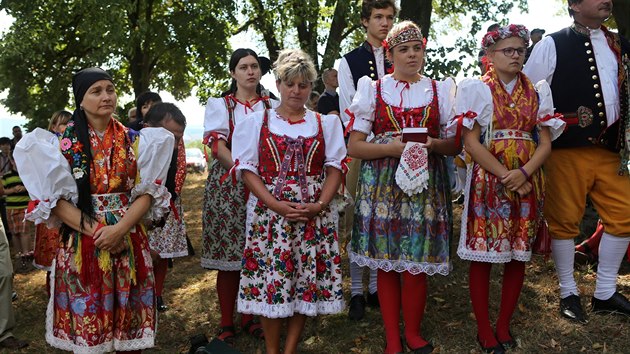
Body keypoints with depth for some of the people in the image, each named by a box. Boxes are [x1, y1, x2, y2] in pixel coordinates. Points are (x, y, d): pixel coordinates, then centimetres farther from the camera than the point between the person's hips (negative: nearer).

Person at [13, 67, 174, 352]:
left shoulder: (135, 141, 6)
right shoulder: (61, 143, 1)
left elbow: (147, 191, 1)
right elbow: (55, 198, -4)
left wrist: (120, 228, -14)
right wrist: (94, 230, -15)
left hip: (128, 241, 2)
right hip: (81, 245, -1)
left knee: (129, 319, 7)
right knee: (86, 319, 3)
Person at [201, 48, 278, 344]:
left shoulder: (272, 106, 12)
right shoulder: (220, 105, 8)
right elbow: (216, 144, -6)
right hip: (228, 186, -2)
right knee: (228, 256, -2)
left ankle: (248, 317, 18)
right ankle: (226, 323, 8)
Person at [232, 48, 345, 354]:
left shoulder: (327, 123, 11)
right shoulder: (256, 121, 7)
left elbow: (335, 167, 5)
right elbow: (247, 168, -1)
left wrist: (320, 205, -11)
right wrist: (276, 205, -13)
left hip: (315, 214, 2)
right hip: (269, 212, -1)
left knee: (308, 277, 2)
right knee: (270, 275, -1)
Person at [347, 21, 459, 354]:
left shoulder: (440, 90, 11)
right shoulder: (373, 89, 6)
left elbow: (455, 144, 10)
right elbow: (355, 146, 1)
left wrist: (432, 145, -11)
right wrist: (393, 147, -14)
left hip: (426, 185, 1)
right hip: (382, 185, 0)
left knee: (416, 265, -1)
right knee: (386, 264, 3)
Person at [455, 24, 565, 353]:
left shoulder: (536, 91, 11)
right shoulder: (477, 89, 0)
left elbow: (546, 142, 5)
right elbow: (472, 143, -7)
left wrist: (524, 173, -13)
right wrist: (505, 175, -15)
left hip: (527, 182, 4)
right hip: (488, 181, -4)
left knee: (518, 254, 7)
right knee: (483, 255, -2)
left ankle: (504, 325, 20)